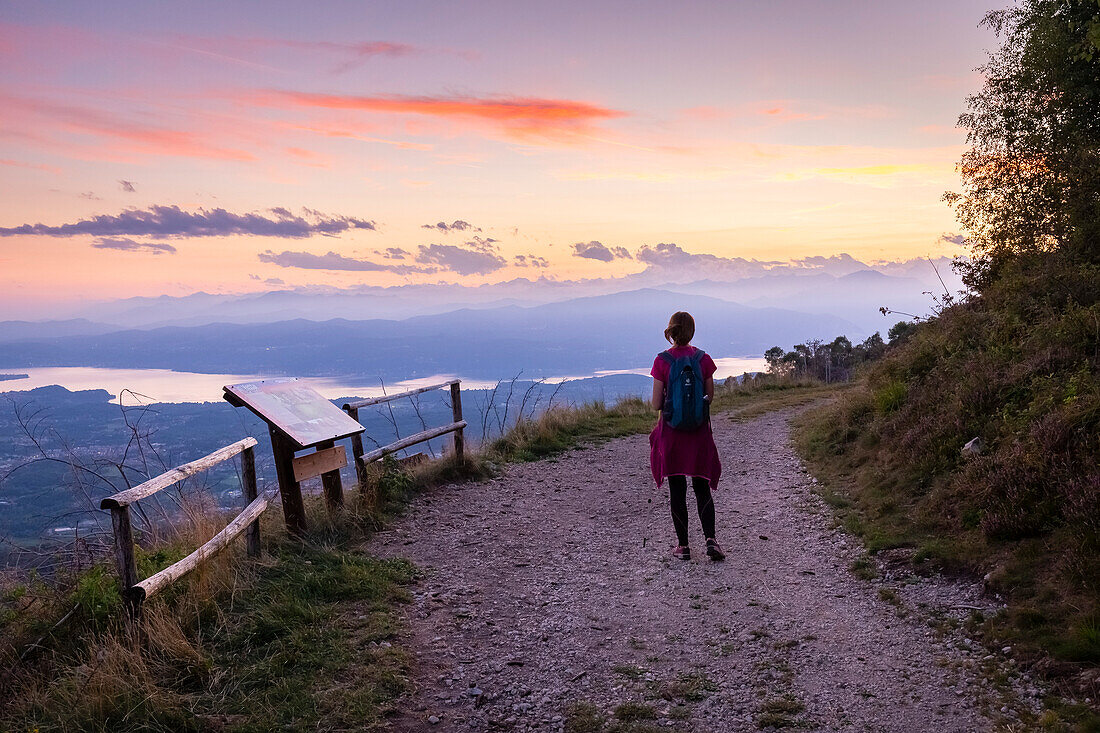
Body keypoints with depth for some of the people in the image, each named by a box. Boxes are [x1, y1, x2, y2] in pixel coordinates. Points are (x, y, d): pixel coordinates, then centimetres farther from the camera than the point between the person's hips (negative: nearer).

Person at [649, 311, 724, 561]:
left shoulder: (662, 361, -10)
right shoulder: (703, 359, -4)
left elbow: (657, 404, -10)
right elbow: (710, 397, 2)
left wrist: (654, 401, 12)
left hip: (671, 430, -2)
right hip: (699, 431, 2)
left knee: (677, 490, 7)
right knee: (702, 488, 12)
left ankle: (683, 545, 11)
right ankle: (710, 539, -2)